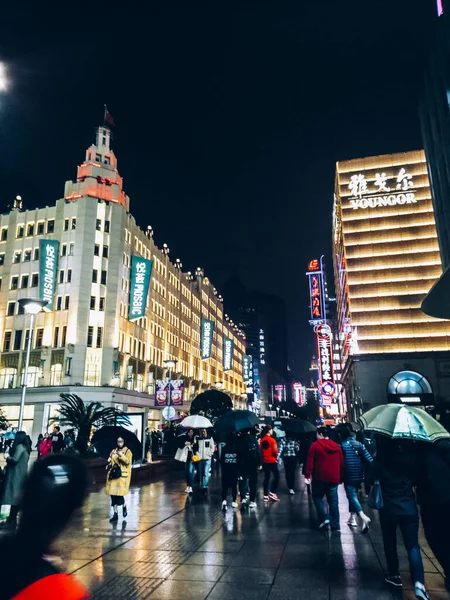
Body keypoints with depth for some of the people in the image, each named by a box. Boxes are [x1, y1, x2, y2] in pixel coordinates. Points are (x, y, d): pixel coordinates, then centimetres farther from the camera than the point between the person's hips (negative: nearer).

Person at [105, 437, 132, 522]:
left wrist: (122, 456, -28)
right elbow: (110, 461, 22)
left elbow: (128, 462, -13)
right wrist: (109, 461, -1)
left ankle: (124, 506, 21)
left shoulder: (127, 451, -1)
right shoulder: (113, 451, 14)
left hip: (122, 475, -5)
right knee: (113, 494, 3)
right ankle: (115, 514, 13)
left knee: (119, 493, -9)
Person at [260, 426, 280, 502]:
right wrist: (276, 457, 7)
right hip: (272, 461, -6)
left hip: (264, 461, 6)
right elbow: (275, 451, -12)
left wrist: (263, 457, 14)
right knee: (277, 476, 5)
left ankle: (266, 495, 12)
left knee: (266, 477, 11)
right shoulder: (272, 440, -12)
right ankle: (272, 493, -1)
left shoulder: (261, 440, 4)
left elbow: (260, 450, 4)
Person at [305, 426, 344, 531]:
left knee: (317, 497, 14)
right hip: (334, 478, 4)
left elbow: (310, 461, -11)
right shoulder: (337, 446, 8)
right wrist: (340, 478, 18)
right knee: (333, 501, 10)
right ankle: (335, 526, 10)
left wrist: (307, 475, -8)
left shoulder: (315, 445, -7)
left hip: (320, 477, -4)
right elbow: (341, 463, 11)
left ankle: (324, 518, -1)